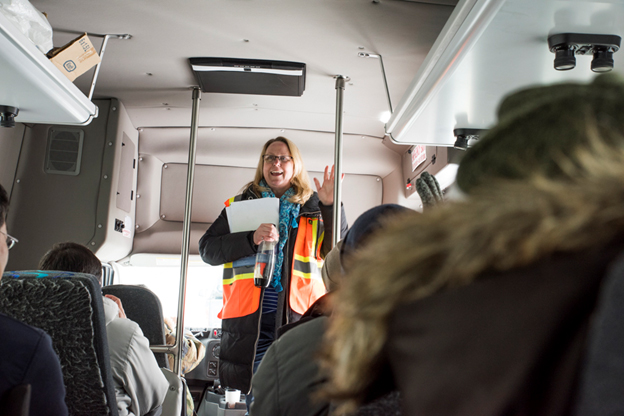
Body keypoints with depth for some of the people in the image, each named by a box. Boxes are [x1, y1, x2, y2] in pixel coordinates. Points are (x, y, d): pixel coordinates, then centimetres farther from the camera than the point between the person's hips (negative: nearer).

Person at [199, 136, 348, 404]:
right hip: (250, 320, 1)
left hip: (299, 318, 0)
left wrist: (331, 206, -6)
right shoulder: (241, 205, 13)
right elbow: (207, 249, 5)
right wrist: (252, 239, -10)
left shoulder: (312, 208, 13)